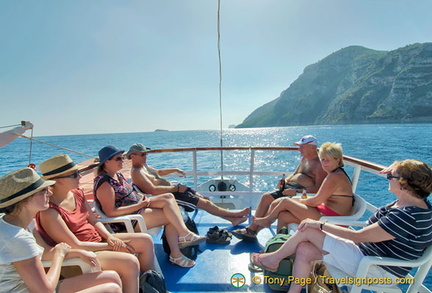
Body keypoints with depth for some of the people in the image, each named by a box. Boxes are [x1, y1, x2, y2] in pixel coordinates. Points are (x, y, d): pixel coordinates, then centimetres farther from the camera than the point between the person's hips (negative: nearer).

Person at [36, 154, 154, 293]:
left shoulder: (77, 194, 2)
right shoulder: (49, 212, -22)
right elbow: (75, 246, -21)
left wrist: (110, 237, -9)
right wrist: (110, 246, -15)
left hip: (98, 240, 8)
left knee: (146, 240, 1)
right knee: (131, 262, -28)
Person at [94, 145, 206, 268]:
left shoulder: (117, 175, 13)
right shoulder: (104, 183, -17)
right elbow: (111, 212, -23)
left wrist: (141, 197, 1)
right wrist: (139, 205, -22)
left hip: (137, 206, 10)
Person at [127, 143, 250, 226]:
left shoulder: (144, 165, 14)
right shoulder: (136, 173, -17)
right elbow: (153, 190, -28)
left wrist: (175, 170, 31)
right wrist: (176, 188, -24)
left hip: (172, 189, 10)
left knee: (204, 199, 5)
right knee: (205, 203, -7)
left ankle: (233, 219, 10)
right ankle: (235, 214, 6)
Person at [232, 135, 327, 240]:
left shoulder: (320, 164, -10)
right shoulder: (304, 158, 18)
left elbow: (318, 188, -19)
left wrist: (297, 191, -24)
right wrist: (285, 181, 7)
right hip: (290, 187, 9)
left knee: (276, 203, -26)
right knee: (266, 197, -8)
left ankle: (255, 231, -15)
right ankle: (252, 227, -7)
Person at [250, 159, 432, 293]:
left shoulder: (408, 215, -29)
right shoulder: (411, 203, 1)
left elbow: (358, 236, -27)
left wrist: (320, 225, -20)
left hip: (375, 270, -10)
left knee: (307, 231, -11)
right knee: (304, 250, -3)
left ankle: (274, 258, 13)